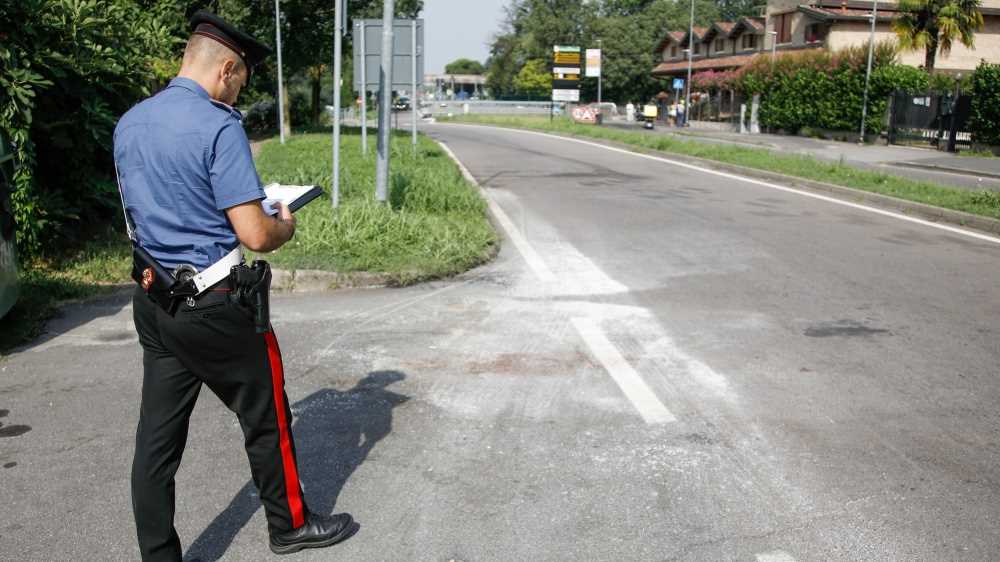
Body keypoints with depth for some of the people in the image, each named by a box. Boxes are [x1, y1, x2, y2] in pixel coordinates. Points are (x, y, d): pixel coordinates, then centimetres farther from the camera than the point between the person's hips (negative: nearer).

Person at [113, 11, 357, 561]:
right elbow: (255, 235, -20)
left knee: (158, 436, 10)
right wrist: (285, 226, 1)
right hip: (215, 308, -7)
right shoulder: (218, 126, -18)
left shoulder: (128, 124, 7)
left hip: (153, 301, 7)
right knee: (266, 419, 12)